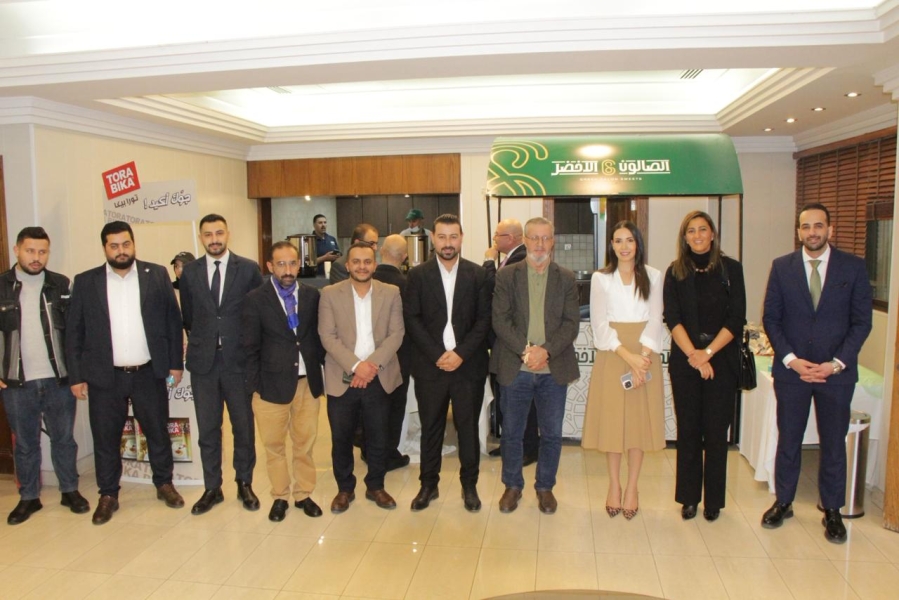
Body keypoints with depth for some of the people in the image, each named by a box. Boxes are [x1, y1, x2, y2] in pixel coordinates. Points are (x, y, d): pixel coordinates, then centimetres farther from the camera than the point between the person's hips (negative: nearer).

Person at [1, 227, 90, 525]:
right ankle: (28, 497, 27)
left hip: (58, 379, 0)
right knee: (24, 443, 12)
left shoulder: (62, 286, -1)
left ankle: (70, 491, 25)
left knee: (64, 439, 11)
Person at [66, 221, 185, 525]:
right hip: (105, 376, 0)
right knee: (105, 439, 9)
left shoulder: (157, 275, 1)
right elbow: (73, 332, 3)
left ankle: (164, 483, 30)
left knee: (158, 432, 12)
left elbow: (173, 321, 3)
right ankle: (108, 495, 26)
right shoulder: (85, 282, 1)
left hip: (149, 373, 0)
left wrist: (175, 363, 0)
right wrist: (76, 376, -1)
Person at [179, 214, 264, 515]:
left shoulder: (249, 269, -3)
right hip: (203, 361, 2)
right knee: (207, 428, 9)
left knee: (243, 426, 9)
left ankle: (245, 484, 25)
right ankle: (212, 488, 23)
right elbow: (187, 315, 15)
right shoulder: (190, 272, 5)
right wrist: (200, 340, 12)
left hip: (238, 359, -2)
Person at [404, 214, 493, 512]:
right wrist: (437, 355, -12)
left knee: (468, 427, 8)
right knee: (431, 428, 9)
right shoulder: (418, 274, 2)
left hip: (468, 365, 0)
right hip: (429, 365, 0)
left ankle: (469, 485, 23)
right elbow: (412, 319, -2)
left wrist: (461, 353, -12)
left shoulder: (478, 274, 3)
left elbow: (484, 319, -1)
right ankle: (429, 484, 23)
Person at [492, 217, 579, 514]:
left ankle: (545, 486, 28)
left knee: (552, 433, 9)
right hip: (515, 367, -1)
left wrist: (546, 350, -15)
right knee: (512, 432, 10)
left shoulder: (566, 278, 6)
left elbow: (572, 322, -1)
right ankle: (512, 485, 28)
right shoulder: (506, 275, 3)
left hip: (554, 368, 1)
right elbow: (500, 319, -5)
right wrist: (525, 350, -16)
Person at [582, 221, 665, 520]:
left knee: (640, 421, 4)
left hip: (645, 356, 1)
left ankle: (632, 487, 16)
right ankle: (614, 485, 17)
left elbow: (655, 320, -1)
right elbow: (600, 324, -4)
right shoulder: (600, 278, 2)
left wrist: (643, 358, -14)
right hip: (612, 356, -1)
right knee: (611, 420, 3)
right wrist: (627, 355, -16)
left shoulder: (653, 276, 5)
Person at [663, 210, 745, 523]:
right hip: (684, 360, 1)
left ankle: (714, 500, 17)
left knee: (716, 431, 3)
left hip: (721, 360, -1)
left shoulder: (730, 269, 2)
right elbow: (672, 318, -2)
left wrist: (707, 352, -12)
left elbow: (737, 319, -4)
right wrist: (692, 354, -13)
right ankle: (689, 497, 18)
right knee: (688, 429, 7)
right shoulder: (676, 272, 5)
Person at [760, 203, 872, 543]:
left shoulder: (853, 267, -1)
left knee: (834, 444, 10)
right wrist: (791, 360, -10)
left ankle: (832, 512, 25)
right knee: (788, 441, 11)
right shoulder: (782, 267, 1)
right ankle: (783, 502, 26)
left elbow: (861, 322, -2)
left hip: (836, 372, 0)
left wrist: (836, 363, -11)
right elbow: (771, 319, 1)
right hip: (791, 371, 1)